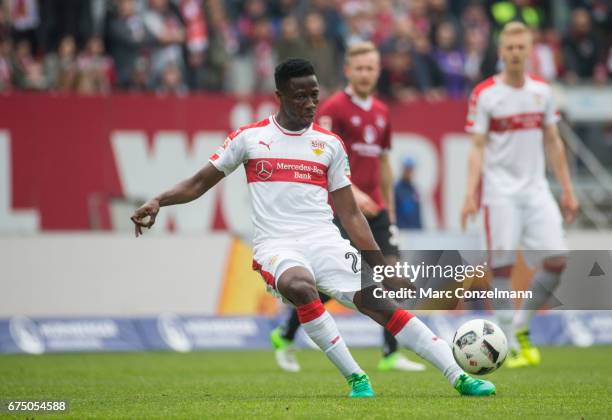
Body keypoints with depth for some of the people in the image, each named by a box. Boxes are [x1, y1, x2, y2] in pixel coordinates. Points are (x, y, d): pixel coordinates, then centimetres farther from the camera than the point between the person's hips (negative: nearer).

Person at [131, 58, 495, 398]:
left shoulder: (330, 144, 12)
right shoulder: (249, 137, 8)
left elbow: (350, 213, 15)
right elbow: (200, 184, 14)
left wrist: (380, 264, 9)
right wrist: (158, 202, -3)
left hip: (324, 240, 2)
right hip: (276, 243, -2)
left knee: (378, 301, -18)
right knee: (299, 285, -37)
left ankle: (459, 377, -18)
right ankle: (356, 378, -28)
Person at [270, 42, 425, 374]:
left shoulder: (381, 112, 14)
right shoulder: (333, 108, -7)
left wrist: (390, 207, 21)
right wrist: (352, 191, -30)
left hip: (375, 208, 6)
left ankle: (391, 354, -1)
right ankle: (285, 337, 13)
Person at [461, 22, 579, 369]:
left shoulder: (542, 91, 9)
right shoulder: (485, 94, -3)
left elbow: (553, 143, 15)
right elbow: (477, 147, -4)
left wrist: (568, 191, 13)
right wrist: (470, 194, -14)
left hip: (536, 189, 4)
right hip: (501, 191, -4)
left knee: (557, 260, -6)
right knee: (503, 263, -9)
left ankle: (521, 327, 13)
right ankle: (509, 344, 0)